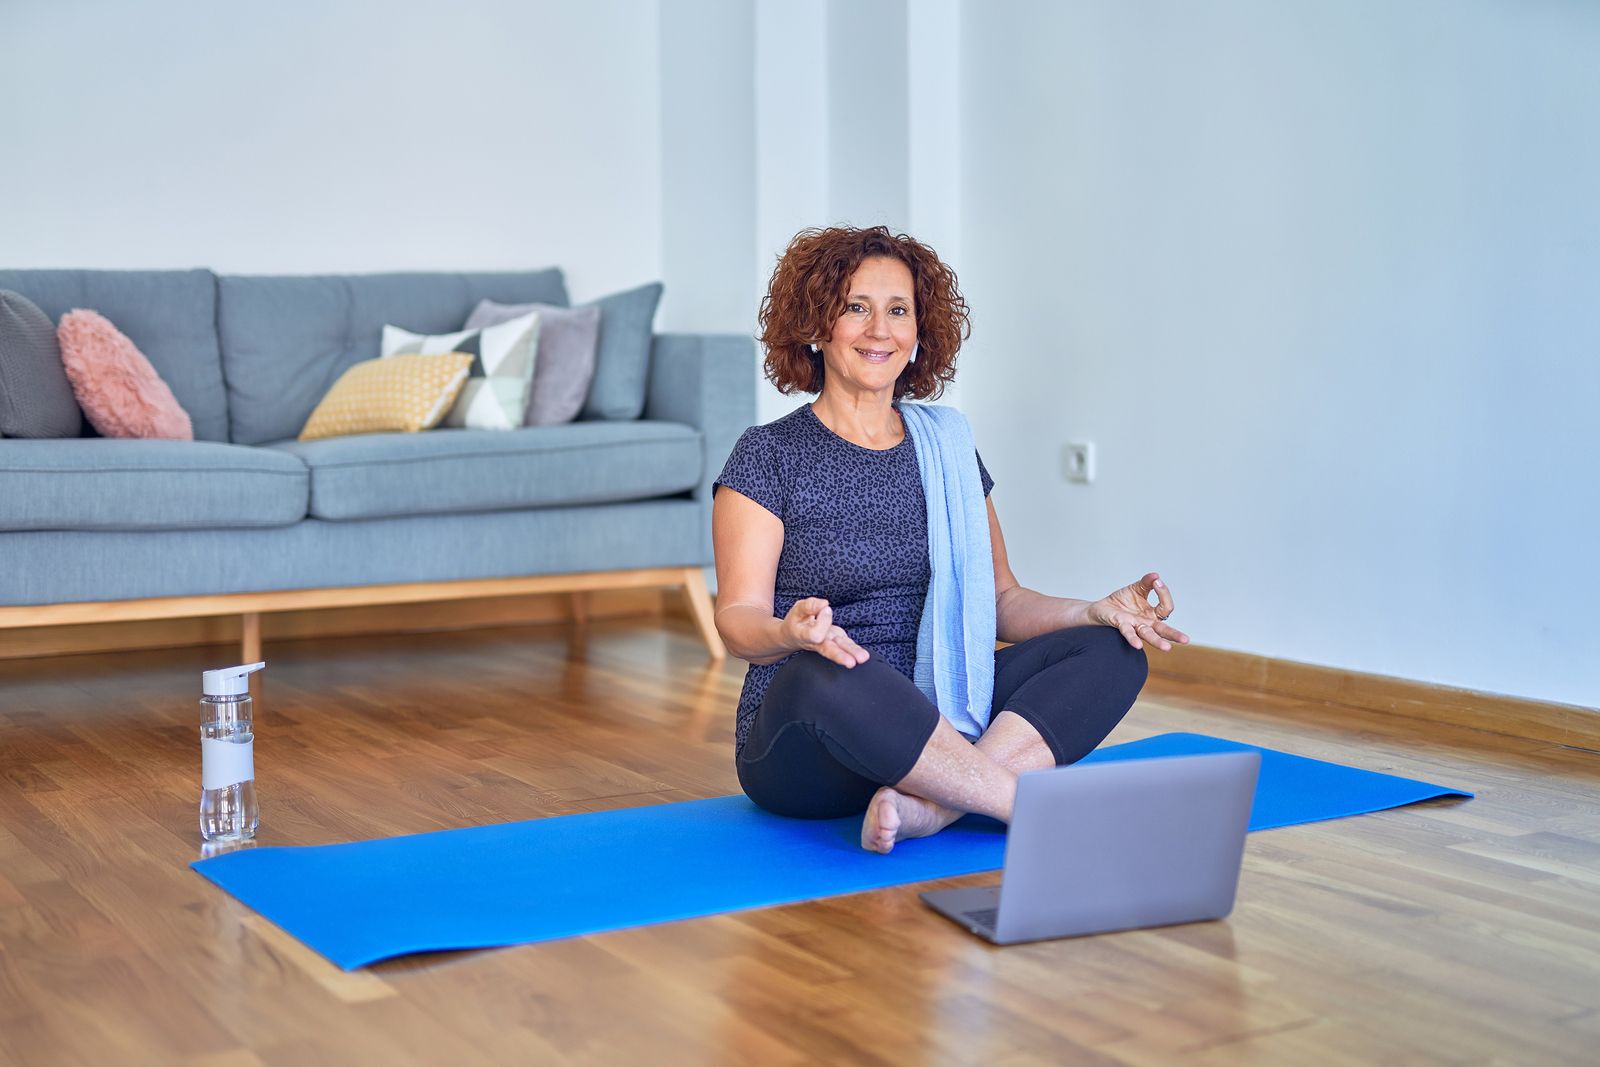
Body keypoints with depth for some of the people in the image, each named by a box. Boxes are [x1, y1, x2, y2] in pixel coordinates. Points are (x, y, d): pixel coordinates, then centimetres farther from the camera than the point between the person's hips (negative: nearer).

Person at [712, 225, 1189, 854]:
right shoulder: (770, 455, -2)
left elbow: (1000, 601, 12)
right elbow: (737, 618, -9)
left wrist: (1098, 611, -7)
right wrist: (790, 633, -32)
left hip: (941, 720, 5)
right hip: (801, 748, -5)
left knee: (1111, 652, -14)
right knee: (823, 675, -39)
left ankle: (926, 809, -32)